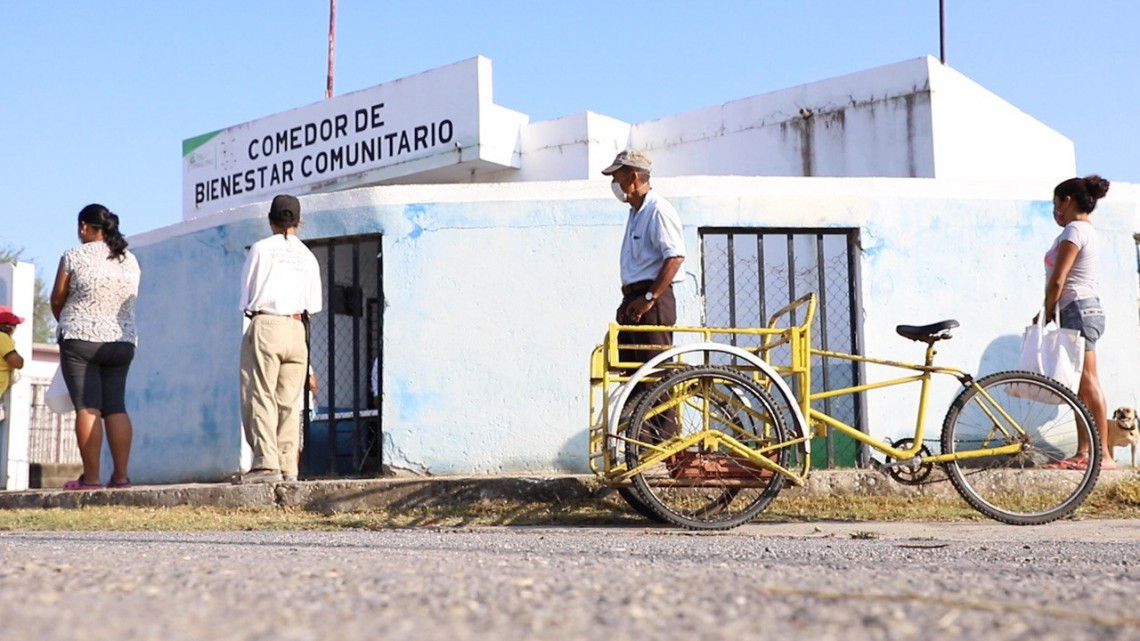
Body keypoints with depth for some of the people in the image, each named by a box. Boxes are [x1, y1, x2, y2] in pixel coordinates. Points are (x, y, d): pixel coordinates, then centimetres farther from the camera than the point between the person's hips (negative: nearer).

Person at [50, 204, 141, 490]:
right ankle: (121, 475, 2)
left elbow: (57, 300, 3)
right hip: (122, 341, 5)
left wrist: (67, 324, 22)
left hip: (81, 339, -4)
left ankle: (90, 477, -6)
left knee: (87, 408, -4)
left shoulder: (75, 255, -5)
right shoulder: (131, 260, 8)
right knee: (116, 407, 5)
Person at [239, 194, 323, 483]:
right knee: (289, 401, 5)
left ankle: (266, 462, -15)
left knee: (260, 397, -5)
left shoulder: (261, 248, 2)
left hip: (265, 326, -4)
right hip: (297, 329, 4)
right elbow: (315, 304, 12)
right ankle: (288, 466, 1)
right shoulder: (308, 257, 12)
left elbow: (246, 295, 5)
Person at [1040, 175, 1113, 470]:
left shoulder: (1074, 230, -11)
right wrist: (1050, 313, 15)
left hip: (1078, 310, -10)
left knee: (1088, 384, -10)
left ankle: (1103, 454, -9)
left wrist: (1045, 314, -7)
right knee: (1081, 387, 8)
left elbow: (1057, 281, -15)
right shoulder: (1087, 230, 20)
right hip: (1085, 310, 10)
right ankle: (1083, 452, 10)